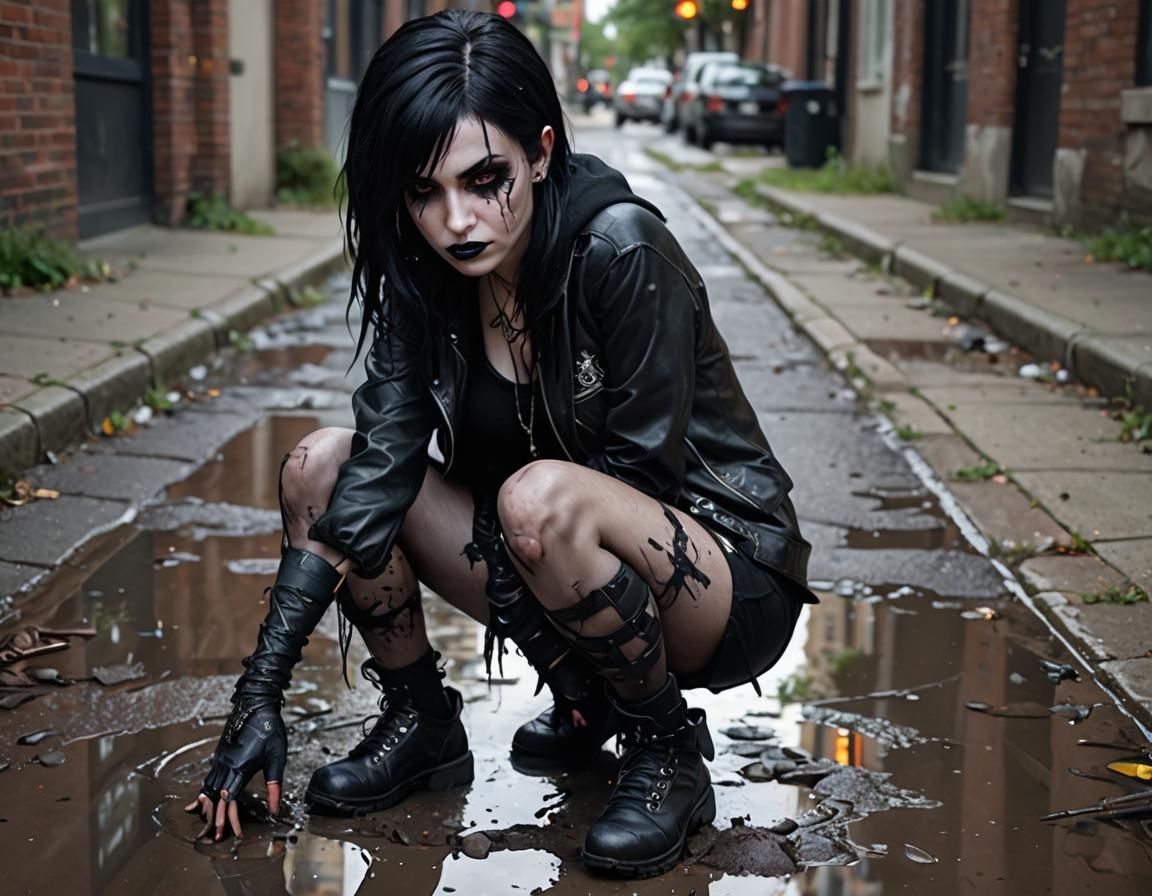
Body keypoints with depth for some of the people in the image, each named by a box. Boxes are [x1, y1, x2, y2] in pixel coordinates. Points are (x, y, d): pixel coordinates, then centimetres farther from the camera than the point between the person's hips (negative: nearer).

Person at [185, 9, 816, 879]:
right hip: (567, 565, 6)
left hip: (729, 576, -5)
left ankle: (667, 748, -11)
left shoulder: (620, 248, -25)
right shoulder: (423, 278, -8)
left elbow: (638, 470, -21)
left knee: (541, 497, -37)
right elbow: (375, 480, -12)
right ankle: (423, 722, 9)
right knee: (322, 464, -8)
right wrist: (260, 694, -16)